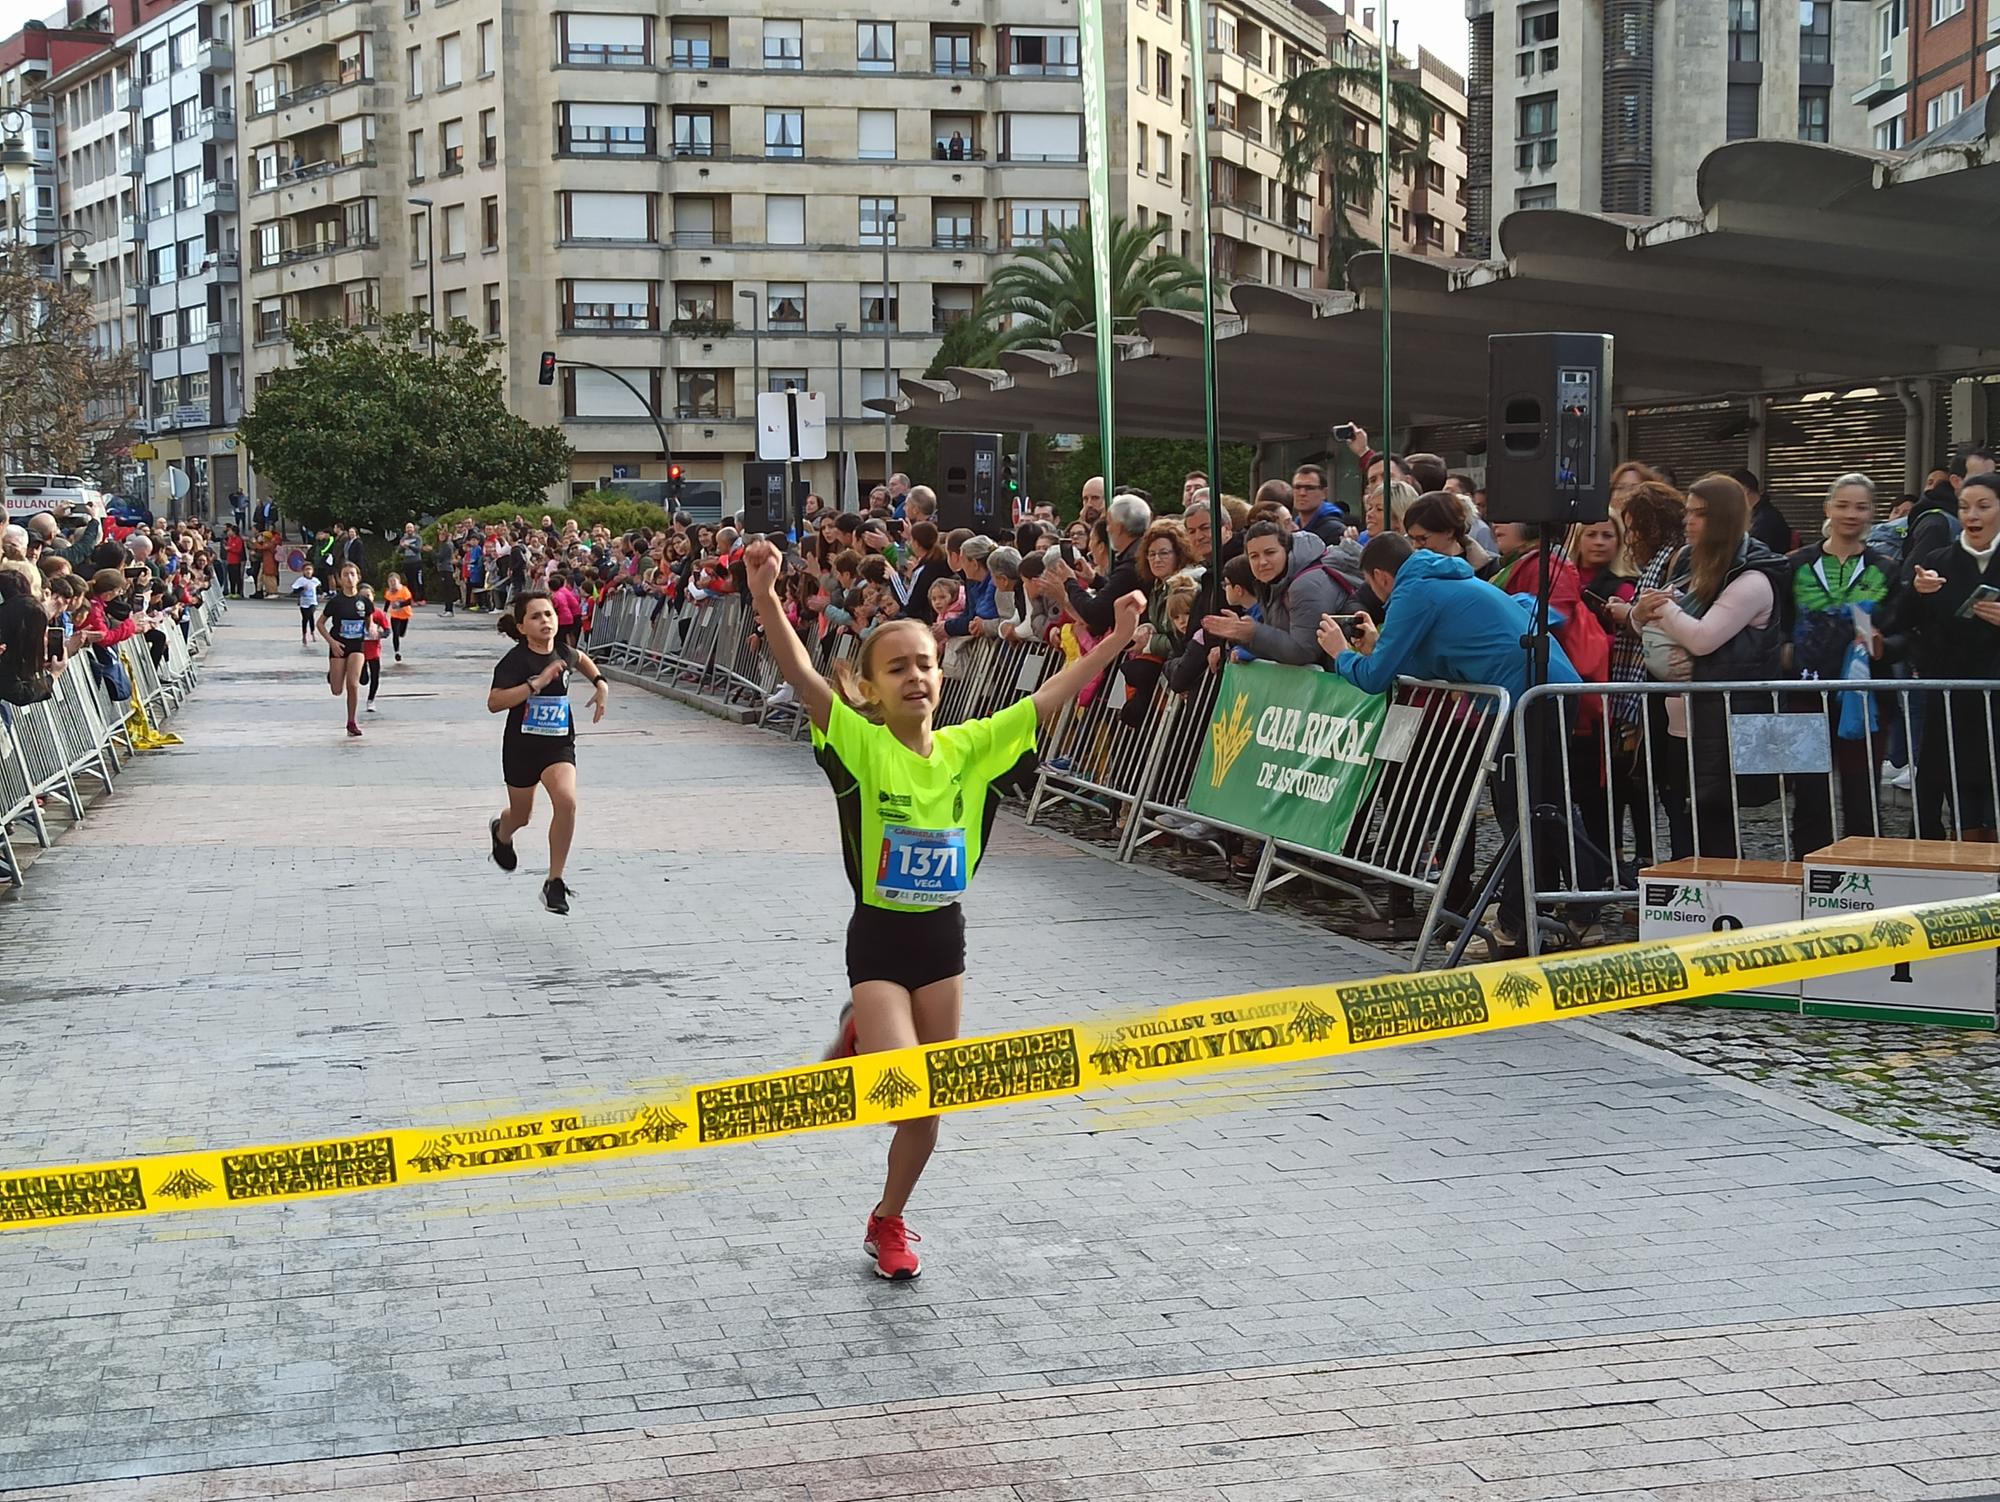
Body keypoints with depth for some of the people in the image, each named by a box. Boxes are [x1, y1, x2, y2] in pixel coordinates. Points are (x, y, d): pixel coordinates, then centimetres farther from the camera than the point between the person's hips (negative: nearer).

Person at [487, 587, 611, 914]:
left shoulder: (562, 654, -2)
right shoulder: (515, 661, -18)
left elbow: (581, 659, 24)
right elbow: (494, 703, -32)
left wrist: (600, 684, 9)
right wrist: (537, 683, -36)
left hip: (559, 745, 2)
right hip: (521, 746, -2)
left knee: (566, 801, -24)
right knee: (522, 816, 17)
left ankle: (555, 882, -14)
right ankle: (502, 833, 58)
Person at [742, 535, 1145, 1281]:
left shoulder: (968, 747, -2)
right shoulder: (862, 745, -13)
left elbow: (1050, 697, -2)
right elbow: (802, 677, -27)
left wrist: (1116, 638, -10)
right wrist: (765, 595, -41)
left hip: (944, 937, 4)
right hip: (878, 938, -4)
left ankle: (888, 1221, 34)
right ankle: (858, 1044, 22)